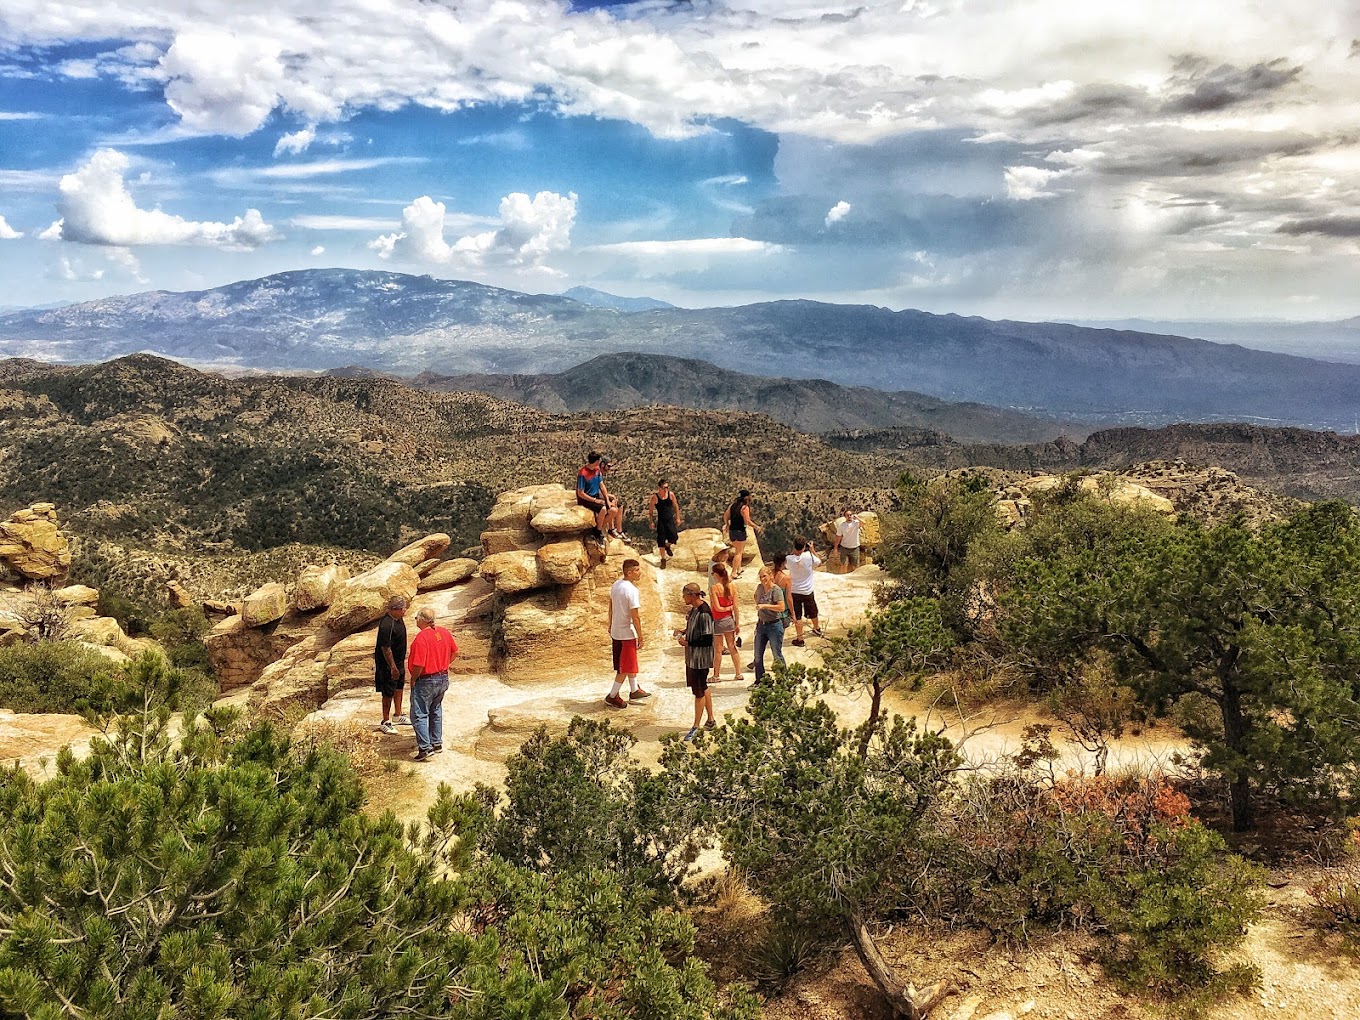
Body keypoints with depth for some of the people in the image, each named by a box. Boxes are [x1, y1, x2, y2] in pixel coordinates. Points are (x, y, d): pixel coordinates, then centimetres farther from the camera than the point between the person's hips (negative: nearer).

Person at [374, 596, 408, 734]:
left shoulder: (398, 619, 1)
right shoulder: (387, 625, -30)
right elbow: (386, 648, -28)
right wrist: (393, 668, -24)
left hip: (399, 662, 10)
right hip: (388, 664, -10)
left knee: (399, 688, 22)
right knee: (388, 693, 2)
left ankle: (398, 716, 38)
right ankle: (385, 722, 16)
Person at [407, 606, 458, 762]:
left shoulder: (421, 638, -23)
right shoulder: (443, 632, 0)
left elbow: (419, 665, -26)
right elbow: (455, 652, 10)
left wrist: (413, 679, -8)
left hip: (425, 681, -8)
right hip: (443, 678, 8)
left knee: (419, 715, 1)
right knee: (435, 711, 22)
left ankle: (425, 748, -3)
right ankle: (437, 743, 30)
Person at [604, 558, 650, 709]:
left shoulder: (616, 585, 2)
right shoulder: (632, 590, -24)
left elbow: (611, 608, 13)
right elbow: (635, 617, -22)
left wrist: (610, 627, 23)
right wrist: (640, 637, -13)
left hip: (616, 632, 9)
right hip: (627, 633, -9)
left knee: (630, 663, 22)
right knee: (626, 667, 4)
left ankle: (634, 691, 34)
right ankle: (612, 696, 12)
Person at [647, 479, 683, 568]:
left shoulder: (671, 494, -2)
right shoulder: (655, 497, -10)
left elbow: (676, 506, 10)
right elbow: (650, 510, -1)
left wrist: (678, 518, 10)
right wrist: (651, 522, -3)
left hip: (670, 519, 2)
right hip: (660, 520, -2)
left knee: (674, 537, -14)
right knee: (661, 541, 1)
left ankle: (668, 546, 23)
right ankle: (663, 559, 18)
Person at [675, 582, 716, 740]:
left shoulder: (704, 613, -24)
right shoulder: (694, 609, 5)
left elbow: (707, 639, -24)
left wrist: (688, 643, -18)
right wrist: (684, 632, 5)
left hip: (700, 657, -10)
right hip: (693, 656, 10)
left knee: (699, 691, 1)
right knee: (703, 688, 20)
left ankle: (696, 727, 11)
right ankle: (711, 720, 33)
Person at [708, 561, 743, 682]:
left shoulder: (714, 588, -16)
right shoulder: (732, 587, -2)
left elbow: (717, 607, -20)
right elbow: (735, 607, 0)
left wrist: (727, 608, -2)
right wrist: (737, 623, 6)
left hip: (718, 621, -5)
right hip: (729, 620, 5)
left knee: (718, 650, 5)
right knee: (732, 647, 15)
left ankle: (716, 676, 15)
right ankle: (738, 674, 19)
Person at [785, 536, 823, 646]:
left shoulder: (789, 559, -18)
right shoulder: (809, 556, -22)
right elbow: (819, 563, -2)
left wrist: (795, 549, 0)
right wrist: (812, 550, 2)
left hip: (794, 592, -1)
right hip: (807, 592, 1)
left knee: (797, 616, 10)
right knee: (812, 612, 25)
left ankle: (799, 638, 13)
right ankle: (816, 629, 48)